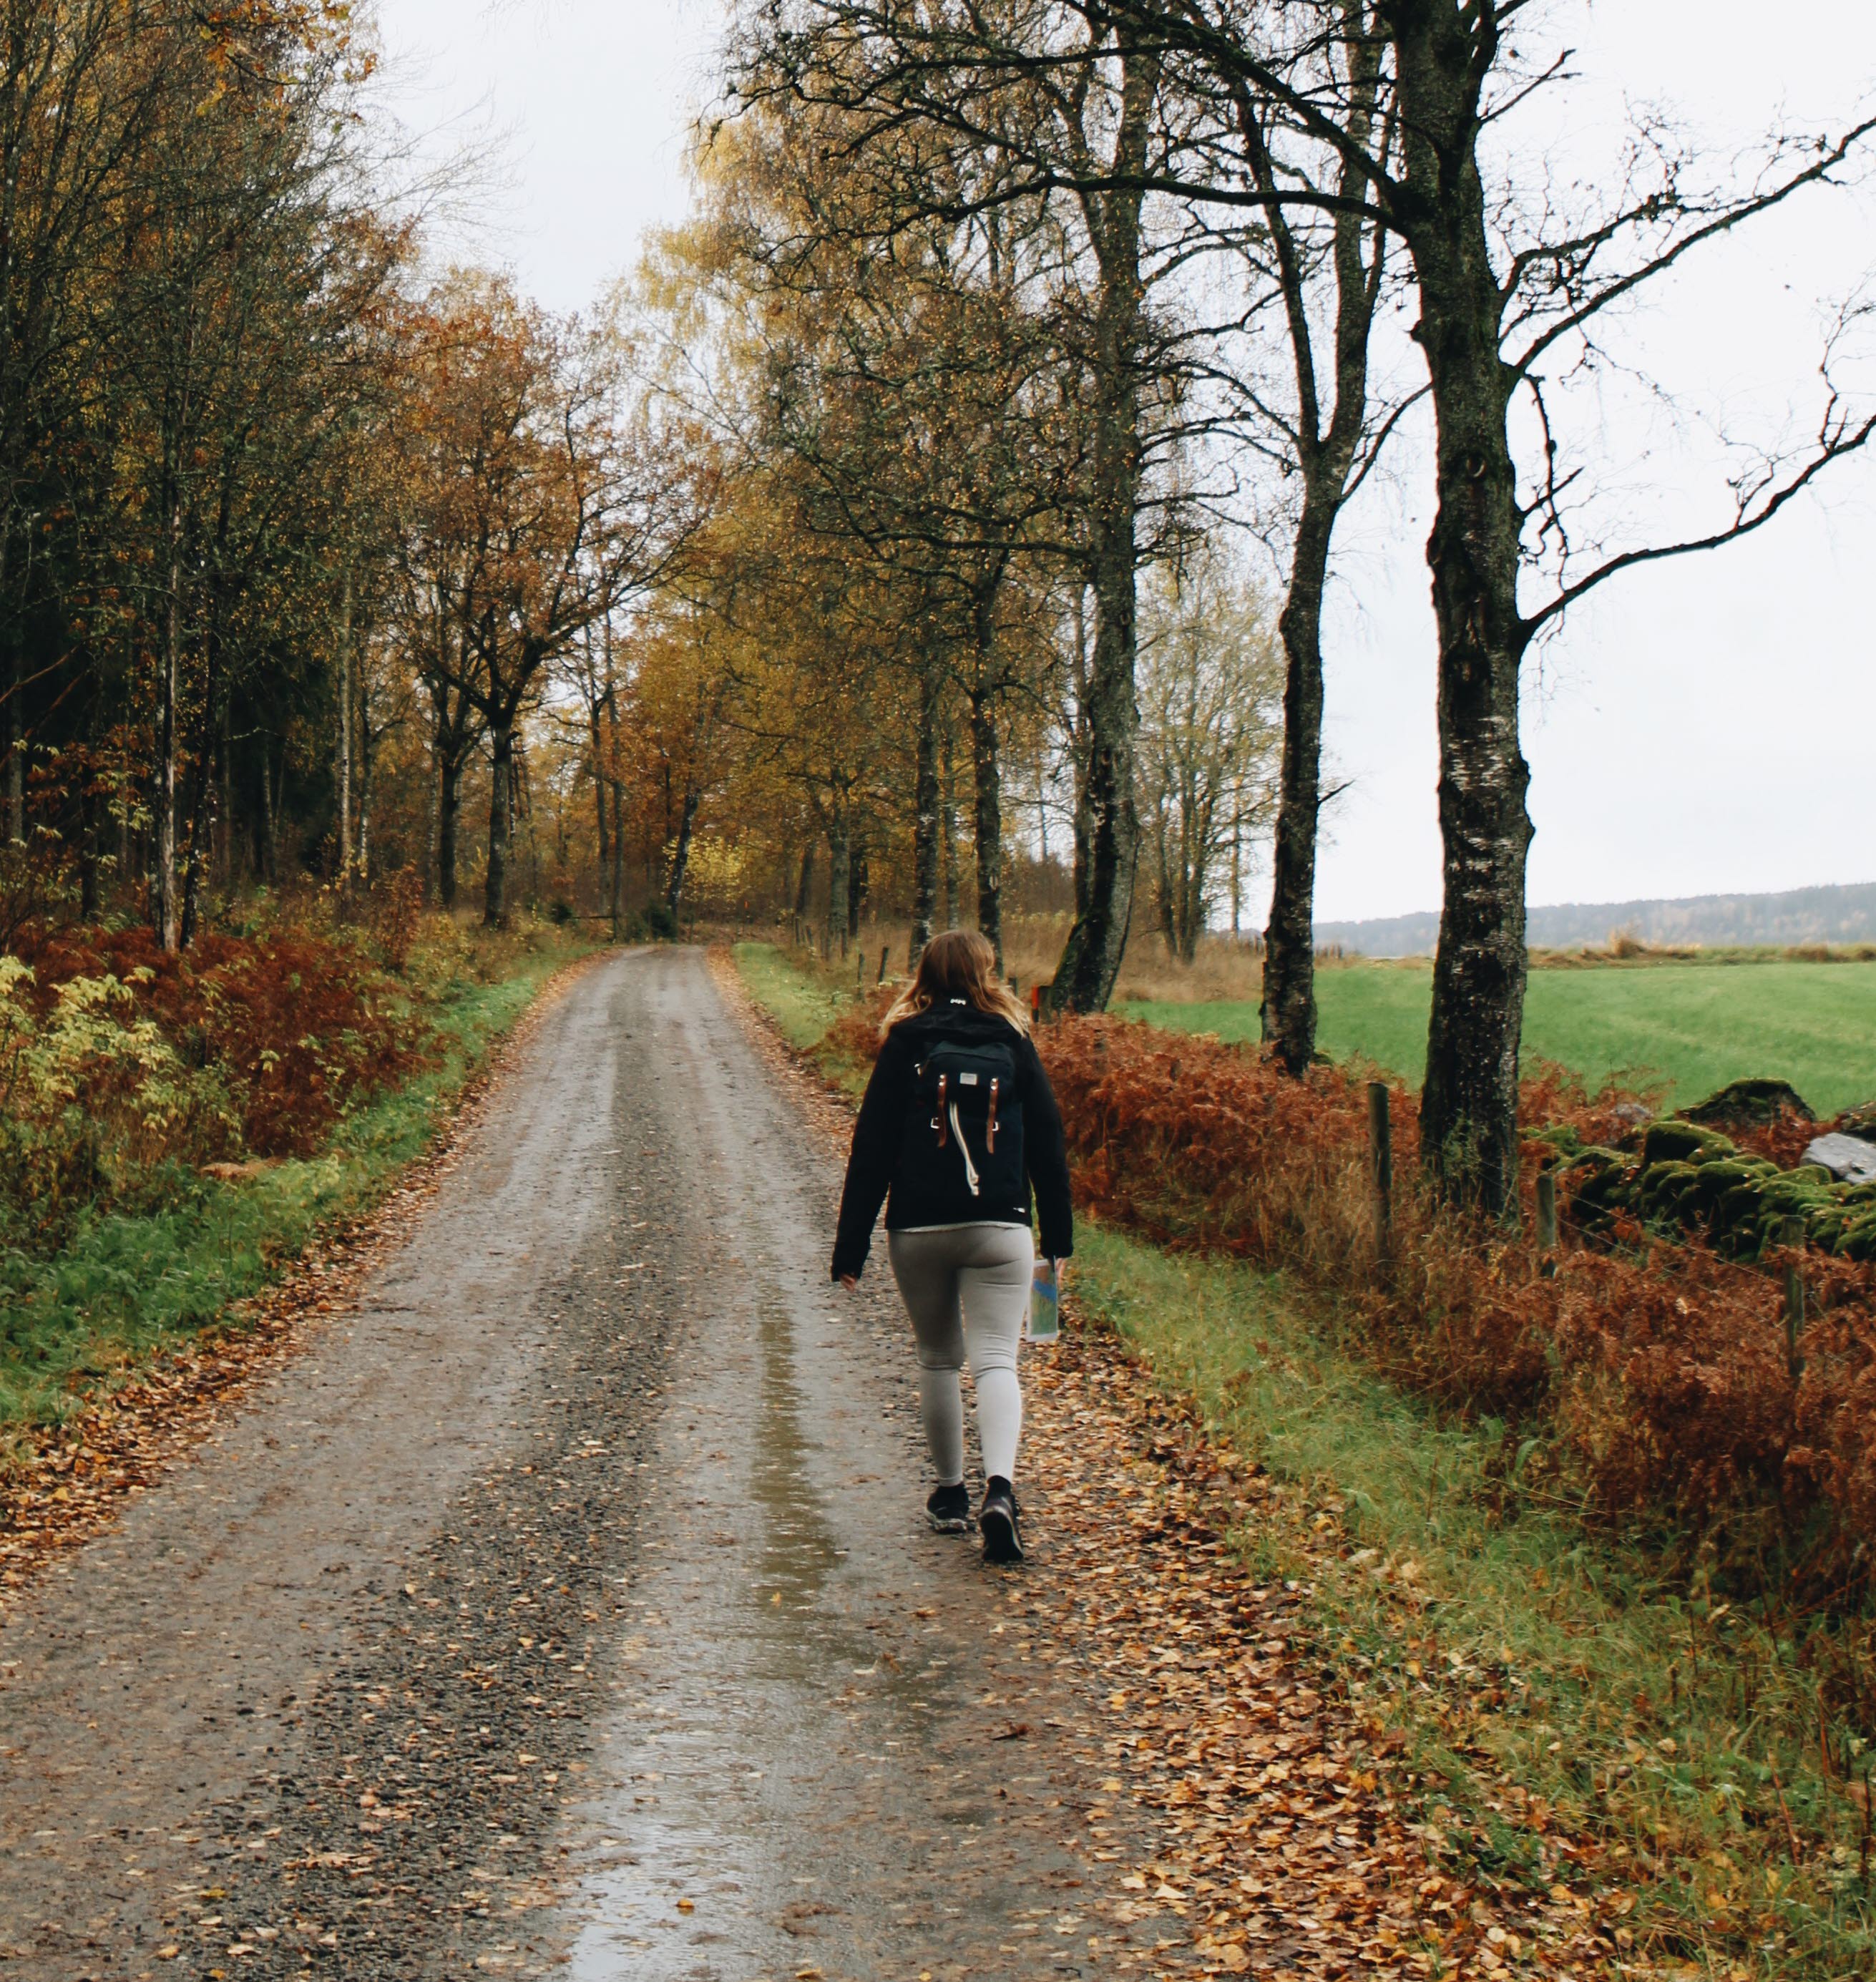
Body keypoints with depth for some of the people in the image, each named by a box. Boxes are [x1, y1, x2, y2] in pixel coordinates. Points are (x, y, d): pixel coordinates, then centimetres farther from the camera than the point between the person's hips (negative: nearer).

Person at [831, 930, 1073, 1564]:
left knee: (938, 1359, 15)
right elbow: (1047, 1143, 6)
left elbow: (872, 1149, -2)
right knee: (996, 1360, -3)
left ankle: (950, 1495, 22)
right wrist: (1059, 1237, 14)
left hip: (919, 1232, 0)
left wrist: (850, 1249, 1)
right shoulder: (1012, 1045, 4)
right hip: (1000, 1231, 0)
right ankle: (1000, 1487, -24)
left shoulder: (905, 1045, 0)